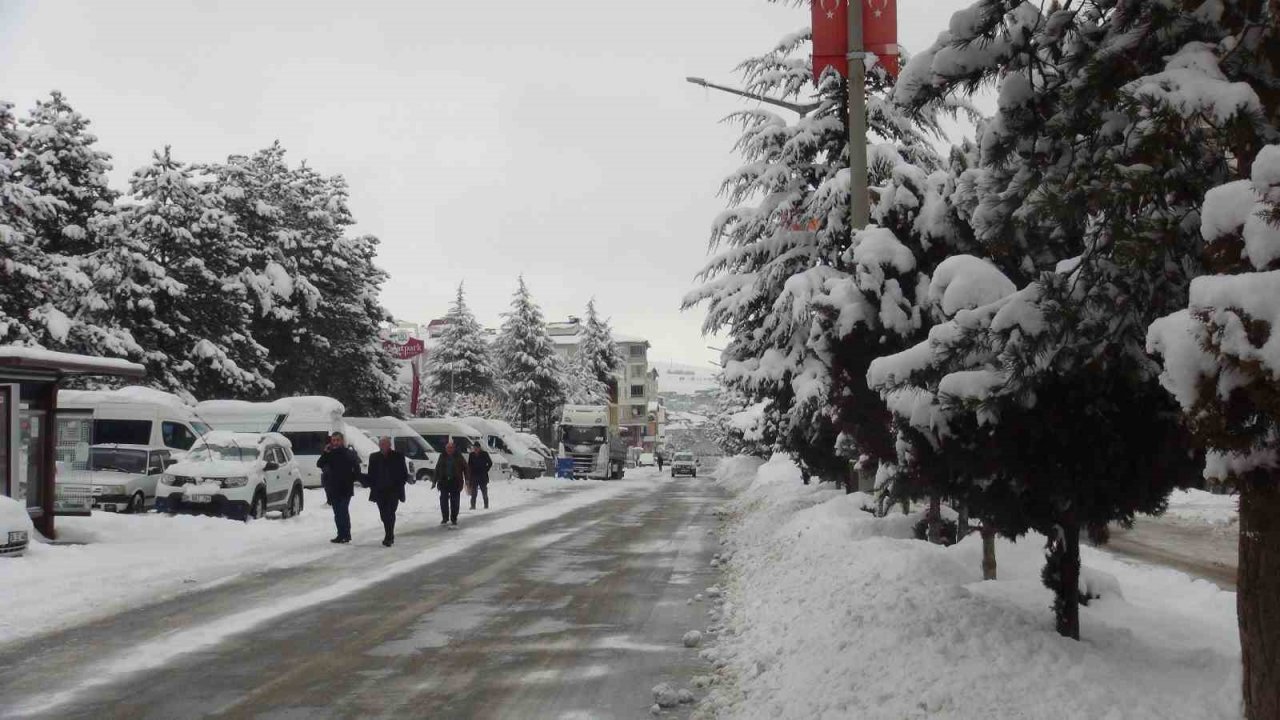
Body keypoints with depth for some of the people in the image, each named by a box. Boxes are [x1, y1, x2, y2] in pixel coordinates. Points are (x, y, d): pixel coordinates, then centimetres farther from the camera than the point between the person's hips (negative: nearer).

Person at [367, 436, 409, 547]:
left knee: (390, 514, -10)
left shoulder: (398, 456, -1)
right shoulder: (374, 457, 7)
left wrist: (399, 486, -7)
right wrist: (372, 486, 0)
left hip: (393, 491, -3)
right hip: (380, 491, 3)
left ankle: (388, 538, -9)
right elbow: (371, 474, 10)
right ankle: (390, 536, 21)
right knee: (384, 515, 6)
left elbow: (404, 474, 1)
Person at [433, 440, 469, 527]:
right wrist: (435, 481, 10)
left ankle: (454, 519, 12)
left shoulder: (459, 457, 0)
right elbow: (437, 469, 13)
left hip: (455, 482, -2)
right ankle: (445, 518, 9)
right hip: (444, 482, 2)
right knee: (443, 500, -1)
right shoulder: (442, 457, 7)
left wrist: (466, 480, -6)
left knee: (455, 501, 2)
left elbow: (465, 468, 1)